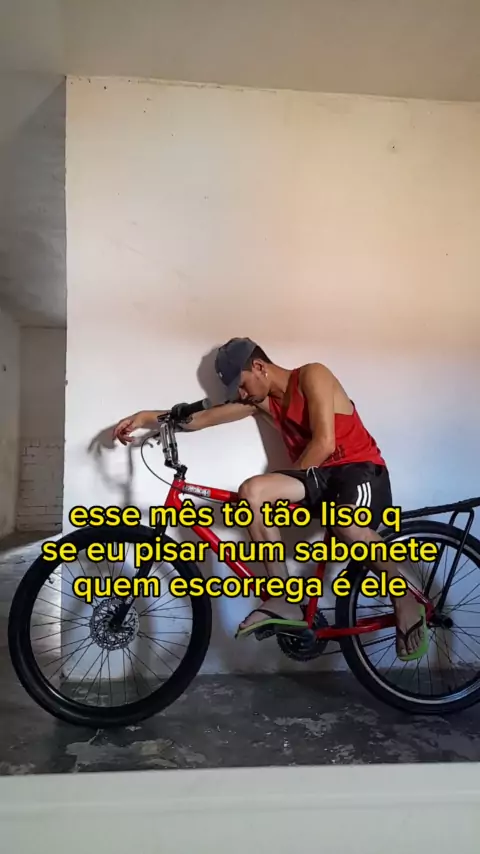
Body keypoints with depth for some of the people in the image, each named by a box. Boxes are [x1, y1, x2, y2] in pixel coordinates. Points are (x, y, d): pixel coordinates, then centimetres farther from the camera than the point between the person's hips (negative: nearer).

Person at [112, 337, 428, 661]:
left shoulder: (312, 375, -10)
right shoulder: (262, 400, 10)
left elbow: (324, 443, -20)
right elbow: (202, 418, 7)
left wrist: (288, 483, -12)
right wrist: (146, 417, -3)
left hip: (361, 468, -6)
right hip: (317, 474, 6)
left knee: (347, 526, -40)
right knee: (252, 491, -22)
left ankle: (405, 595, -11)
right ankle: (286, 601, -16)